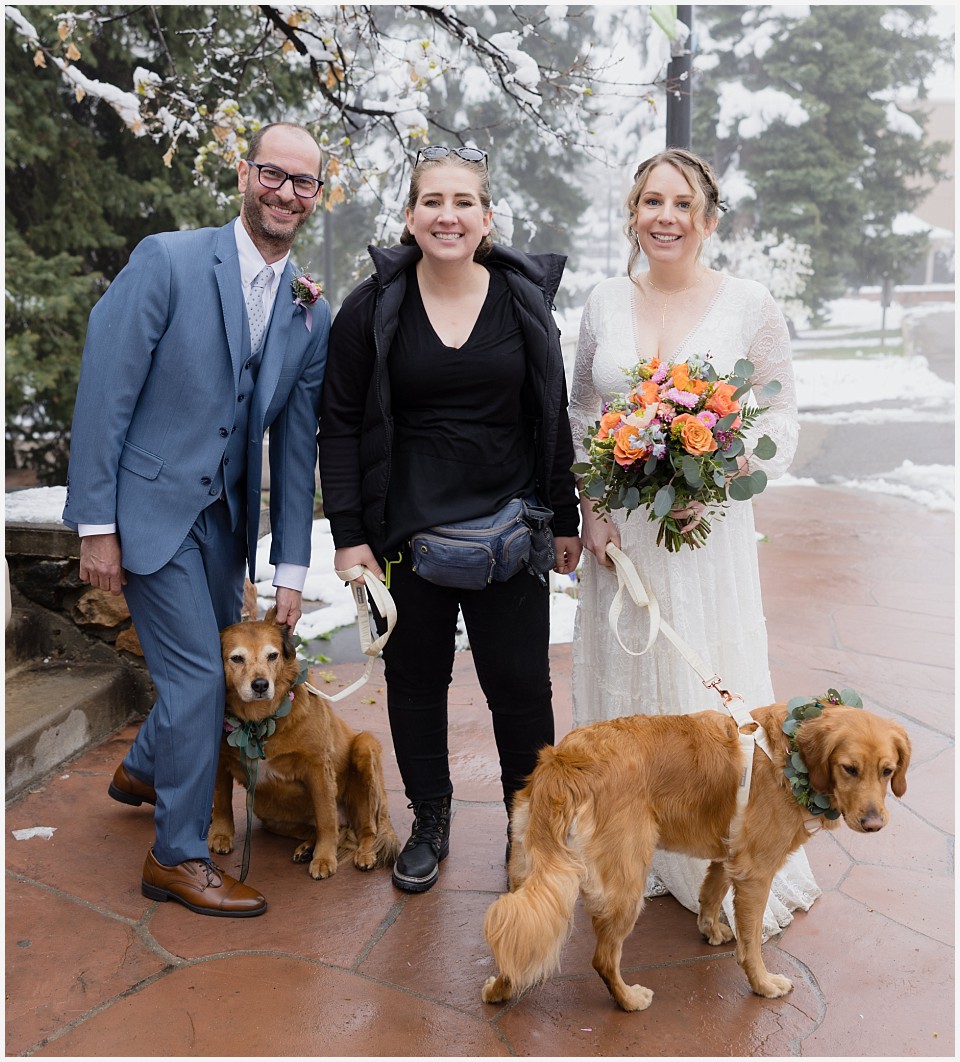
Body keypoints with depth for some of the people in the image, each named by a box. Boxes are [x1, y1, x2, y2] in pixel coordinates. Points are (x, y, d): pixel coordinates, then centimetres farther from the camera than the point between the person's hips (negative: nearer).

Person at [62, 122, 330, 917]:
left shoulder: (311, 314, 3)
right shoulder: (167, 260, -12)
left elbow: (296, 445, 5)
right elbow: (104, 393, -14)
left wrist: (292, 566, 4)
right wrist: (96, 523, -15)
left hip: (225, 515, 6)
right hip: (150, 504, -6)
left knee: (221, 666, 16)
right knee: (199, 674, -6)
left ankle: (143, 771, 47)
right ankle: (179, 857, 13)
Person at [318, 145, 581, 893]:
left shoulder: (524, 299, 2)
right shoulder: (374, 307, -2)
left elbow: (553, 417, 8)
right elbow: (341, 425, 0)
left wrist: (565, 520, 6)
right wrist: (348, 534, -5)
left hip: (508, 524, 0)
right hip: (406, 528, 0)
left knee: (520, 681, 3)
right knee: (416, 678, 11)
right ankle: (430, 822, 31)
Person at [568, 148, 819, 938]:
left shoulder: (749, 306, -3)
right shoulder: (606, 302, 5)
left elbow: (781, 420, -1)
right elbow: (580, 417, 9)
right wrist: (590, 509, -2)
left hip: (706, 528, -3)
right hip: (617, 528, 3)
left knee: (709, 692, 2)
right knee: (622, 687, 11)